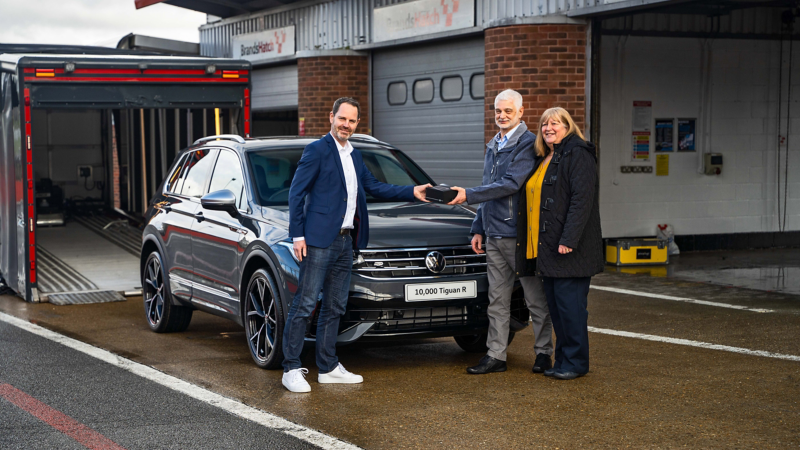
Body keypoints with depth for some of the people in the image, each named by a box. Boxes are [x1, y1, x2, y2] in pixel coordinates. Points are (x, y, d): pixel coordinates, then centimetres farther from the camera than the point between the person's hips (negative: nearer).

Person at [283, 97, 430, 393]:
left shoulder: (355, 156, 18)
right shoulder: (317, 150, -6)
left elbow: (374, 187, 21)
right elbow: (296, 194, -7)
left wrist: (412, 192, 11)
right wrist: (297, 235, -13)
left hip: (345, 241, 8)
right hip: (319, 240, -8)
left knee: (335, 307, 12)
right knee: (305, 305, -7)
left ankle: (328, 368, 19)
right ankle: (291, 369, -3)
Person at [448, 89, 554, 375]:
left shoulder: (528, 144, -10)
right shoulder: (493, 147, 17)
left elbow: (511, 184, -20)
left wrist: (468, 195, -20)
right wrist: (478, 229, 19)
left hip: (521, 234, -8)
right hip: (494, 234, 8)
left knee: (536, 298, 2)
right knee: (497, 299, 9)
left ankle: (543, 352, 12)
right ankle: (496, 355, 13)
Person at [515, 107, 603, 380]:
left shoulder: (578, 155, -9)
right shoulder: (542, 159, 19)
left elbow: (582, 199, -18)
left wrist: (568, 240, -23)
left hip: (569, 248, -9)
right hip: (546, 247, 9)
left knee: (570, 304, -4)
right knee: (555, 305, 12)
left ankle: (576, 362, 4)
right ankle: (563, 360, 19)